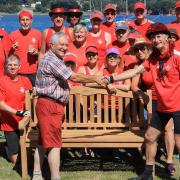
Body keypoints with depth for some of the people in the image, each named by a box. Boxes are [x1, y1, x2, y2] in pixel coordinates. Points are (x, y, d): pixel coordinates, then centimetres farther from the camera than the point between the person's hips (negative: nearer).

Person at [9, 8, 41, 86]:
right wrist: (12, 49, -10)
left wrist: (36, 53, -7)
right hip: (18, 73, 0)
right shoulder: (13, 35, 3)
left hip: (33, 73, 1)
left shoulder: (37, 34, 4)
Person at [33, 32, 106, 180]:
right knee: (54, 144, -8)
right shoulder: (51, 60, -17)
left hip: (51, 105, 11)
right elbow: (74, 77, -18)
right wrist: (95, 79, -7)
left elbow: (68, 78, 25)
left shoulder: (55, 59, 18)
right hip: (50, 105, -11)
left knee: (43, 141, 14)